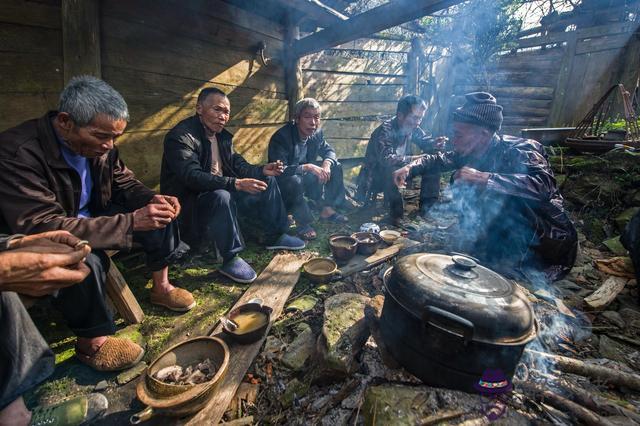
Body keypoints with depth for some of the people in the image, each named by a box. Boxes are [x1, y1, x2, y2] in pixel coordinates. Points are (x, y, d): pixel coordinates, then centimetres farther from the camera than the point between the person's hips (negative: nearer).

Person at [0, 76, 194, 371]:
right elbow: (41, 228, -37)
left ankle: (161, 287, 9)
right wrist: (131, 221, -42)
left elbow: (122, 180, 4)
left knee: (159, 214, -6)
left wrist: (152, 199, -19)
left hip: (88, 217, 7)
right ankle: (91, 343, -13)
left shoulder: (96, 142, -11)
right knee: (85, 261, -37)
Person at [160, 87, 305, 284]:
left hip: (223, 190, 8)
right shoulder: (181, 136, -20)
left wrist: (261, 170, -7)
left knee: (268, 181, 3)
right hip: (189, 200, -8)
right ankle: (230, 259, -23)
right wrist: (235, 183, -41)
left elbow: (237, 164, 11)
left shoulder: (222, 135, 6)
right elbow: (193, 176, -33)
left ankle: (275, 236, 12)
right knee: (222, 196, -40)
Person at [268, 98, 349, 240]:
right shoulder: (281, 137, -26)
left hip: (306, 179, 7)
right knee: (294, 180, -40)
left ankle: (327, 209, 2)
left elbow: (328, 150, 9)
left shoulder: (317, 133, -5)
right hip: (282, 185, -7)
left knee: (336, 167, 0)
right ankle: (303, 223, -22)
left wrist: (327, 163, -15)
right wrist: (308, 167, -38)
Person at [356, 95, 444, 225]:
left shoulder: (413, 128, -7)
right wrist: (414, 159, -40)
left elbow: (425, 141, 9)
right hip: (377, 177, -7)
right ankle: (396, 214, -24)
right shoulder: (385, 131, -28)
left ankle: (428, 203, 3)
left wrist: (434, 144, -14)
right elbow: (386, 159, -40)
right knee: (393, 170, -40)